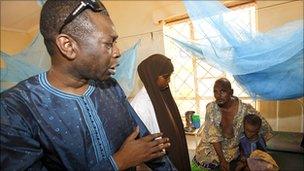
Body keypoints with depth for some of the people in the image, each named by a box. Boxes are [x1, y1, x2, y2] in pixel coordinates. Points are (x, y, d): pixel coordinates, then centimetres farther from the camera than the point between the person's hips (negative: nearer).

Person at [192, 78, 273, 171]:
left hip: (231, 151, 0)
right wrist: (222, 159, -17)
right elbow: (213, 136, -15)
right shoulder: (211, 108, -16)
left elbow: (264, 127, -7)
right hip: (211, 148, 1)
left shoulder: (244, 109, -19)